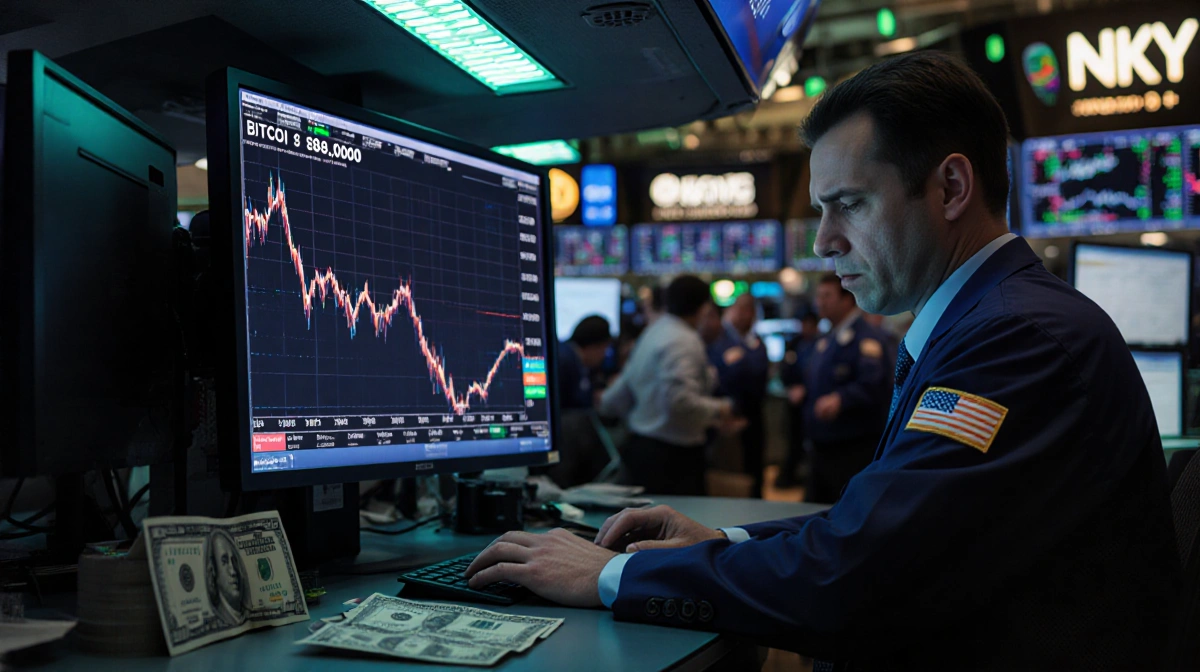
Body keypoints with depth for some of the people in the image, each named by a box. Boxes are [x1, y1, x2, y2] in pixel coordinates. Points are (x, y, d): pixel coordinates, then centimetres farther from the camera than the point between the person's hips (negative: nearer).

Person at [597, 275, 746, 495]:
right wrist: (719, 409, -12)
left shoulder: (653, 333, 14)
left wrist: (604, 401, 41)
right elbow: (679, 401, -26)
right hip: (673, 456, -10)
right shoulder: (684, 341, -15)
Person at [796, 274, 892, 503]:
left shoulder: (867, 338, -14)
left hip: (854, 450, -10)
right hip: (823, 447, 10)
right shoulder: (826, 340, 18)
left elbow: (872, 385, -26)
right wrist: (805, 392, 10)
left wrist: (840, 399, -39)